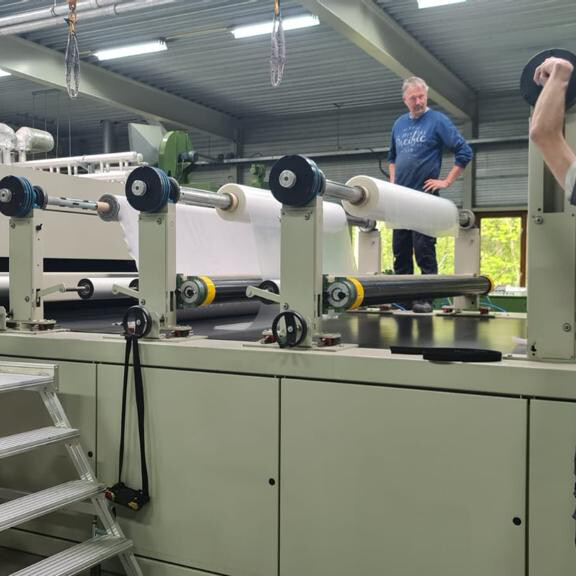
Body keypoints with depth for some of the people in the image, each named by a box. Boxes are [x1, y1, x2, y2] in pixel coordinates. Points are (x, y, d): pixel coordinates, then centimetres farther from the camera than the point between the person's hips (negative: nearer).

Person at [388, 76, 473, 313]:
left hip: (424, 196, -6)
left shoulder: (438, 121, -4)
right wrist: (393, 182, 14)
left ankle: (426, 298, -2)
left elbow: (464, 152, -7)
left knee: (424, 250, -7)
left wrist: (447, 181, -9)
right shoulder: (399, 124, 14)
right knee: (400, 250, 8)